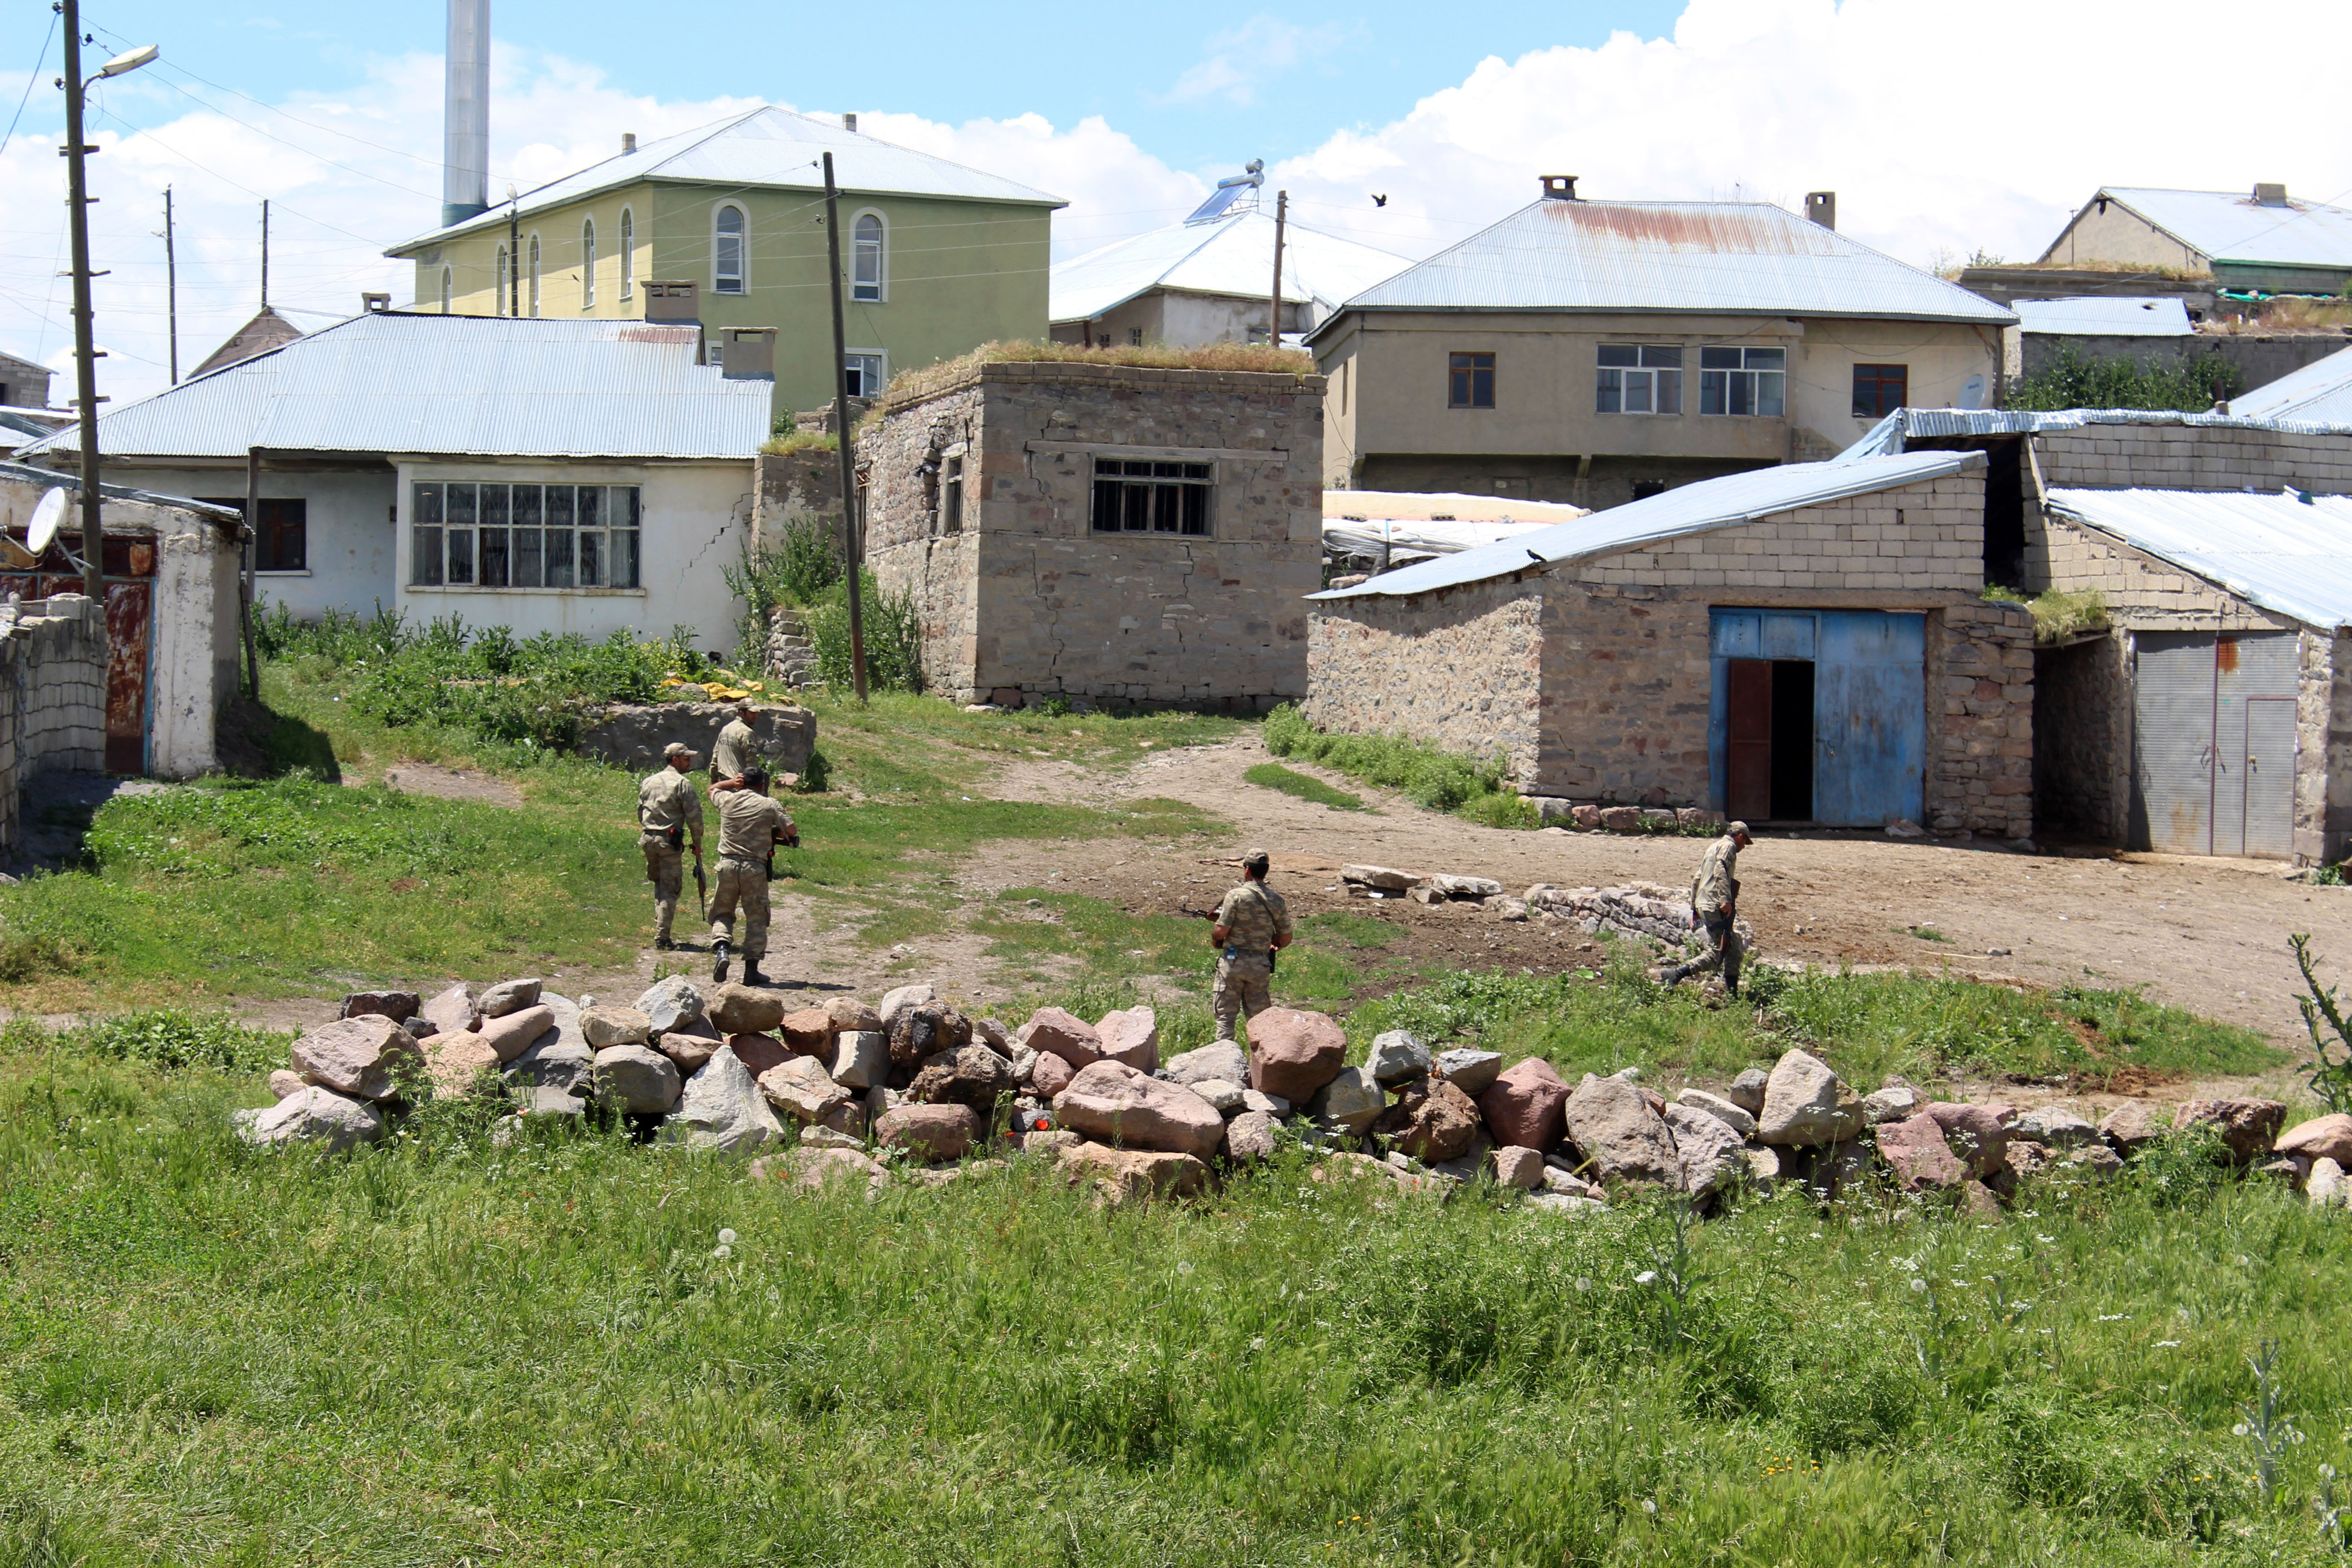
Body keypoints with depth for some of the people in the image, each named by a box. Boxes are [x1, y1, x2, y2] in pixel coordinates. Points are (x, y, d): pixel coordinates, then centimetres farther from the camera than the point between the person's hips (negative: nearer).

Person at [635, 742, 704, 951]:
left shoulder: (648, 782, 12)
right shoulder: (683, 784, -8)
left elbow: (640, 811, 20)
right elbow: (694, 817, -10)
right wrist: (698, 843, 1)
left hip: (648, 839, 6)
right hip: (670, 841, -6)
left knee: (658, 883, 23)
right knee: (671, 888, -2)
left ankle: (660, 924, 24)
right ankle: (662, 936, -5)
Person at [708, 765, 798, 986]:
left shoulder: (727, 800, 7)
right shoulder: (769, 805, -1)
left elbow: (712, 788, 29)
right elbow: (792, 831, -2)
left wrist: (732, 782, 29)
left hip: (727, 864, 2)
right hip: (755, 868, -2)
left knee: (722, 913, 16)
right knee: (756, 918, 7)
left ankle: (721, 949, -10)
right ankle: (751, 970, 6)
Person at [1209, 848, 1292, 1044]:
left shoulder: (1236, 896, -10)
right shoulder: (1277, 900, 3)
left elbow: (1221, 931, -13)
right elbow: (1286, 938, 9)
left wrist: (1214, 940, 9)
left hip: (1233, 960, -4)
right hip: (1260, 965, 4)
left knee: (1226, 1015, 4)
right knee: (1259, 1017, 12)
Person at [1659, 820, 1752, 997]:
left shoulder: (1713, 847, 26)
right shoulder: (1728, 846, -2)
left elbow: (1697, 879, 27)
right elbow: (1720, 871, -20)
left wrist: (1695, 908, 29)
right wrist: (1726, 900, -27)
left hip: (1704, 905, 10)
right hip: (1715, 907, -10)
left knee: (1733, 949, 11)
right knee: (1718, 954, -11)